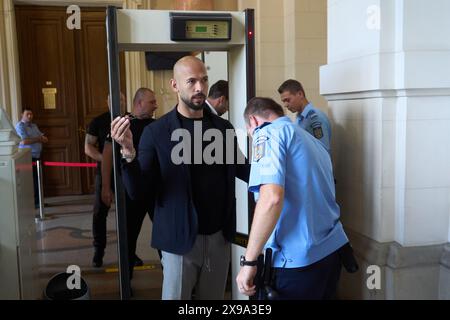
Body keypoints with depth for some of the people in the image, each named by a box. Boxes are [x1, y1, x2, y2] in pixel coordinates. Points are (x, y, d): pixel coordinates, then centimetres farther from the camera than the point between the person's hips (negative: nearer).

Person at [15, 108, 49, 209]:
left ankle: (38, 201, 20)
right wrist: (38, 138, -9)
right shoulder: (20, 126, -10)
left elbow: (45, 139, 11)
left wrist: (32, 139, -9)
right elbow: (24, 141, -24)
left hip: (37, 157, 8)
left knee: (38, 180, 11)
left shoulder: (34, 126, 16)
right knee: (32, 181, -5)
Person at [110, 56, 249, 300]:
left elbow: (243, 170, 14)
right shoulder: (156, 132, -8)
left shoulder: (223, 127, 2)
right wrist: (128, 152, -27)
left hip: (219, 237, 4)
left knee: (214, 297, 18)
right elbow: (139, 192, -10)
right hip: (181, 239, -3)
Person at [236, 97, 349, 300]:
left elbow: (271, 197, -23)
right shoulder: (311, 140, 19)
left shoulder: (268, 132, -7)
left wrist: (248, 261, -17)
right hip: (334, 249, 9)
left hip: (299, 260, -8)